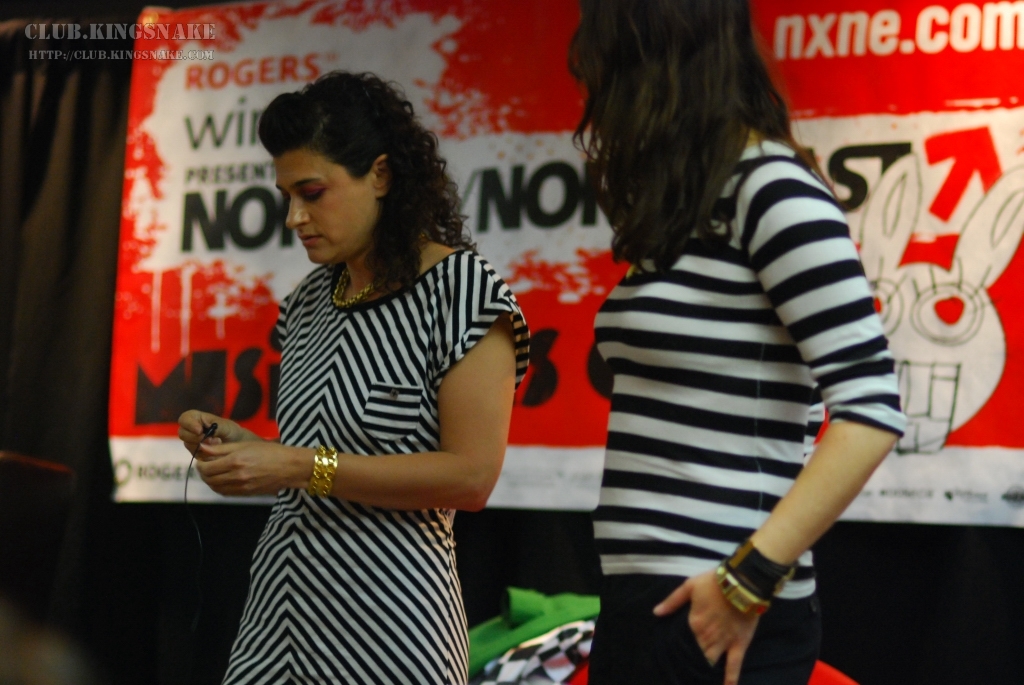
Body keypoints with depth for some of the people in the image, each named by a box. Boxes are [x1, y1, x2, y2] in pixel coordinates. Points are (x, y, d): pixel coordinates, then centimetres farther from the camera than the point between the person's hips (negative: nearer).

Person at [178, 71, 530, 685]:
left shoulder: (461, 289, -10)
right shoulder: (312, 300, 12)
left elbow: (471, 475, -17)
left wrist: (300, 467, -18)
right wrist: (240, 446, 1)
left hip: (385, 609, -6)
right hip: (281, 594, 6)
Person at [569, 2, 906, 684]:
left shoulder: (772, 192, -11)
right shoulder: (685, 205, 14)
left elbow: (871, 409, -19)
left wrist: (748, 582, -20)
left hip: (715, 614, -8)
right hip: (646, 597, 8)